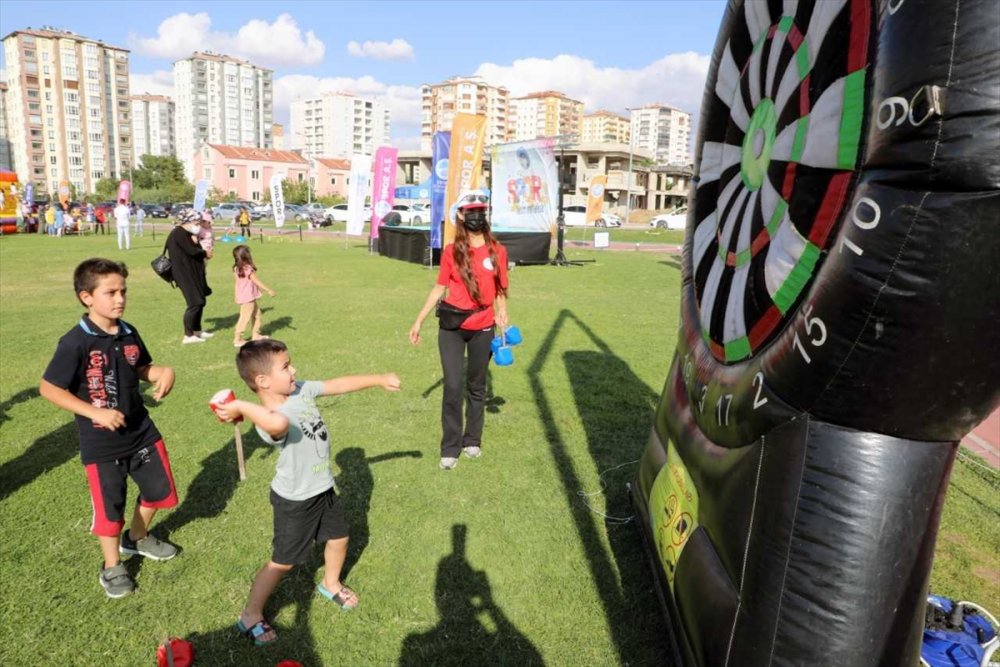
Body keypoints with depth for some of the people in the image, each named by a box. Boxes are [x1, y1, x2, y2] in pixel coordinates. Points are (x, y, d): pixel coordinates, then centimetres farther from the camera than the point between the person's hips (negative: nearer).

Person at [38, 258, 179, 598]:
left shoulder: (129, 334, -2)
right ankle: (112, 567, 33)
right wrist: (95, 412, -21)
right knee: (110, 505, 8)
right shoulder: (75, 343, -19)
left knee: (159, 489, 16)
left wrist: (164, 372, -13)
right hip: (100, 442, -5)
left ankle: (137, 538, 45)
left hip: (141, 430, 6)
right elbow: (48, 388, -15)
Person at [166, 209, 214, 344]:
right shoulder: (179, 233, -16)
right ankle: (188, 336, -5)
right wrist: (205, 253, -5)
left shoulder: (188, 234, 15)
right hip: (185, 274, -10)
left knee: (200, 301, 15)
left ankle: (197, 331, 26)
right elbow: (192, 251, -22)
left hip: (193, 273, 10)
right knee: (195, 303, -10)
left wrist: (199, 248, -7)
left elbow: (196, 249, 13)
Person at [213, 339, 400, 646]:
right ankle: (250, 616, 30)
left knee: (339, 538, 25)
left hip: (323, 487, 8)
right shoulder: (269, 422, -34)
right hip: (294, 500, -8)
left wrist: (379, 379, 4)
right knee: (283, 562, 7)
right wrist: (240, 407, -47)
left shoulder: (301, 390, -9)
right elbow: (279, 422, -60)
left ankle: (330, 584, 53)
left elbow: (339, 384, 1)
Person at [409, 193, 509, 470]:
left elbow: (500, 290, 6)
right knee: (452, 387, -2)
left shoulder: (498, 251, -2)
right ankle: (450, 448, 12)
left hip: (482, 329, 1)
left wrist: (502, 316, -3)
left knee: (477, 386, 14)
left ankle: (472, 440, 31)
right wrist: (419, 321, 2)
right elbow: (439, 288, 3)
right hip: (451, 327, -1)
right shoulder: (451, 251, -3)